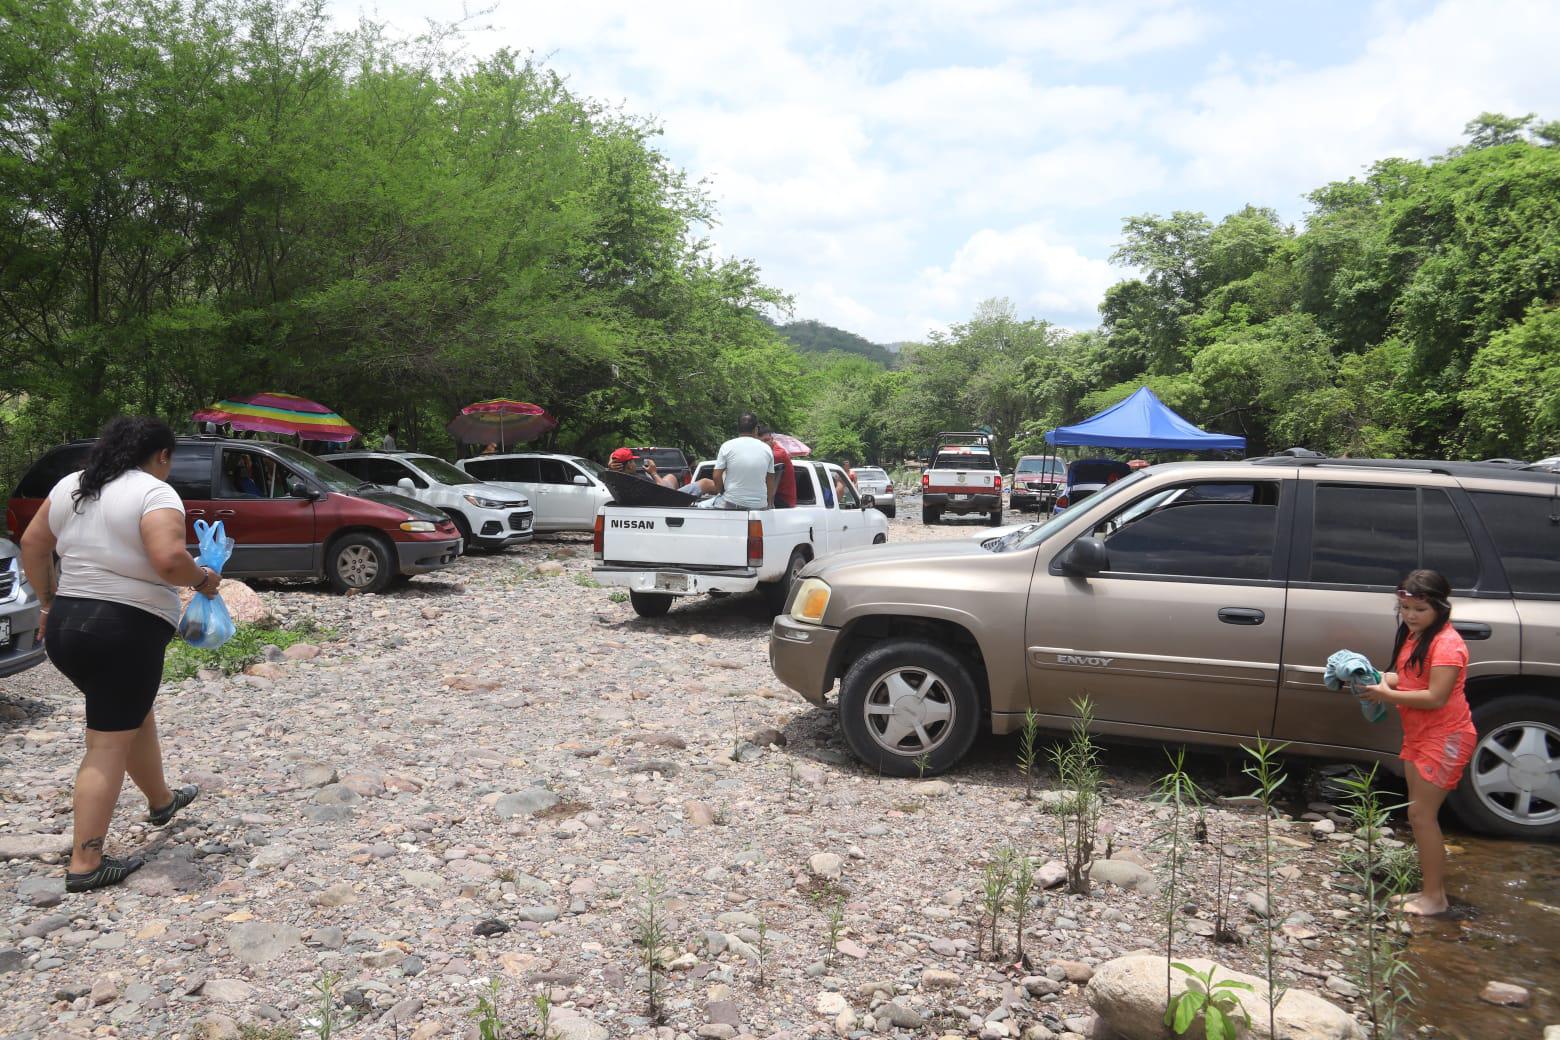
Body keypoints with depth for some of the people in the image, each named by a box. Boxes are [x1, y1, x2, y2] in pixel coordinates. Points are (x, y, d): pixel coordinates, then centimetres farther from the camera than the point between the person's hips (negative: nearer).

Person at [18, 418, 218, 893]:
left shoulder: (70, 486, 11)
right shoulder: (155, 493, -12)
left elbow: (32, 545, 17)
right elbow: (168, 559, -26)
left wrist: (49, 600, 26)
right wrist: (202, 578, -8)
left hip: (65, 625, 8)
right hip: (126, 631, -8)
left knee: (133, 715, 27)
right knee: (108, 746, -1)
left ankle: (161, 800, 45)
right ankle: (85, 864, 3)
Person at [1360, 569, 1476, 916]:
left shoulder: (1446, 643, -20)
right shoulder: (1414, 635, 8)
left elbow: (1435, 697, -26)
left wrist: (1387, 695, -21)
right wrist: (1380, 679, -7)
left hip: (1445, 738, -9)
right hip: (1418, 735, 9)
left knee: (1421, 815, -6)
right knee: (1420, 814, 14)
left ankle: (1435, 897, 5)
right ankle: (1431, 885, 25)